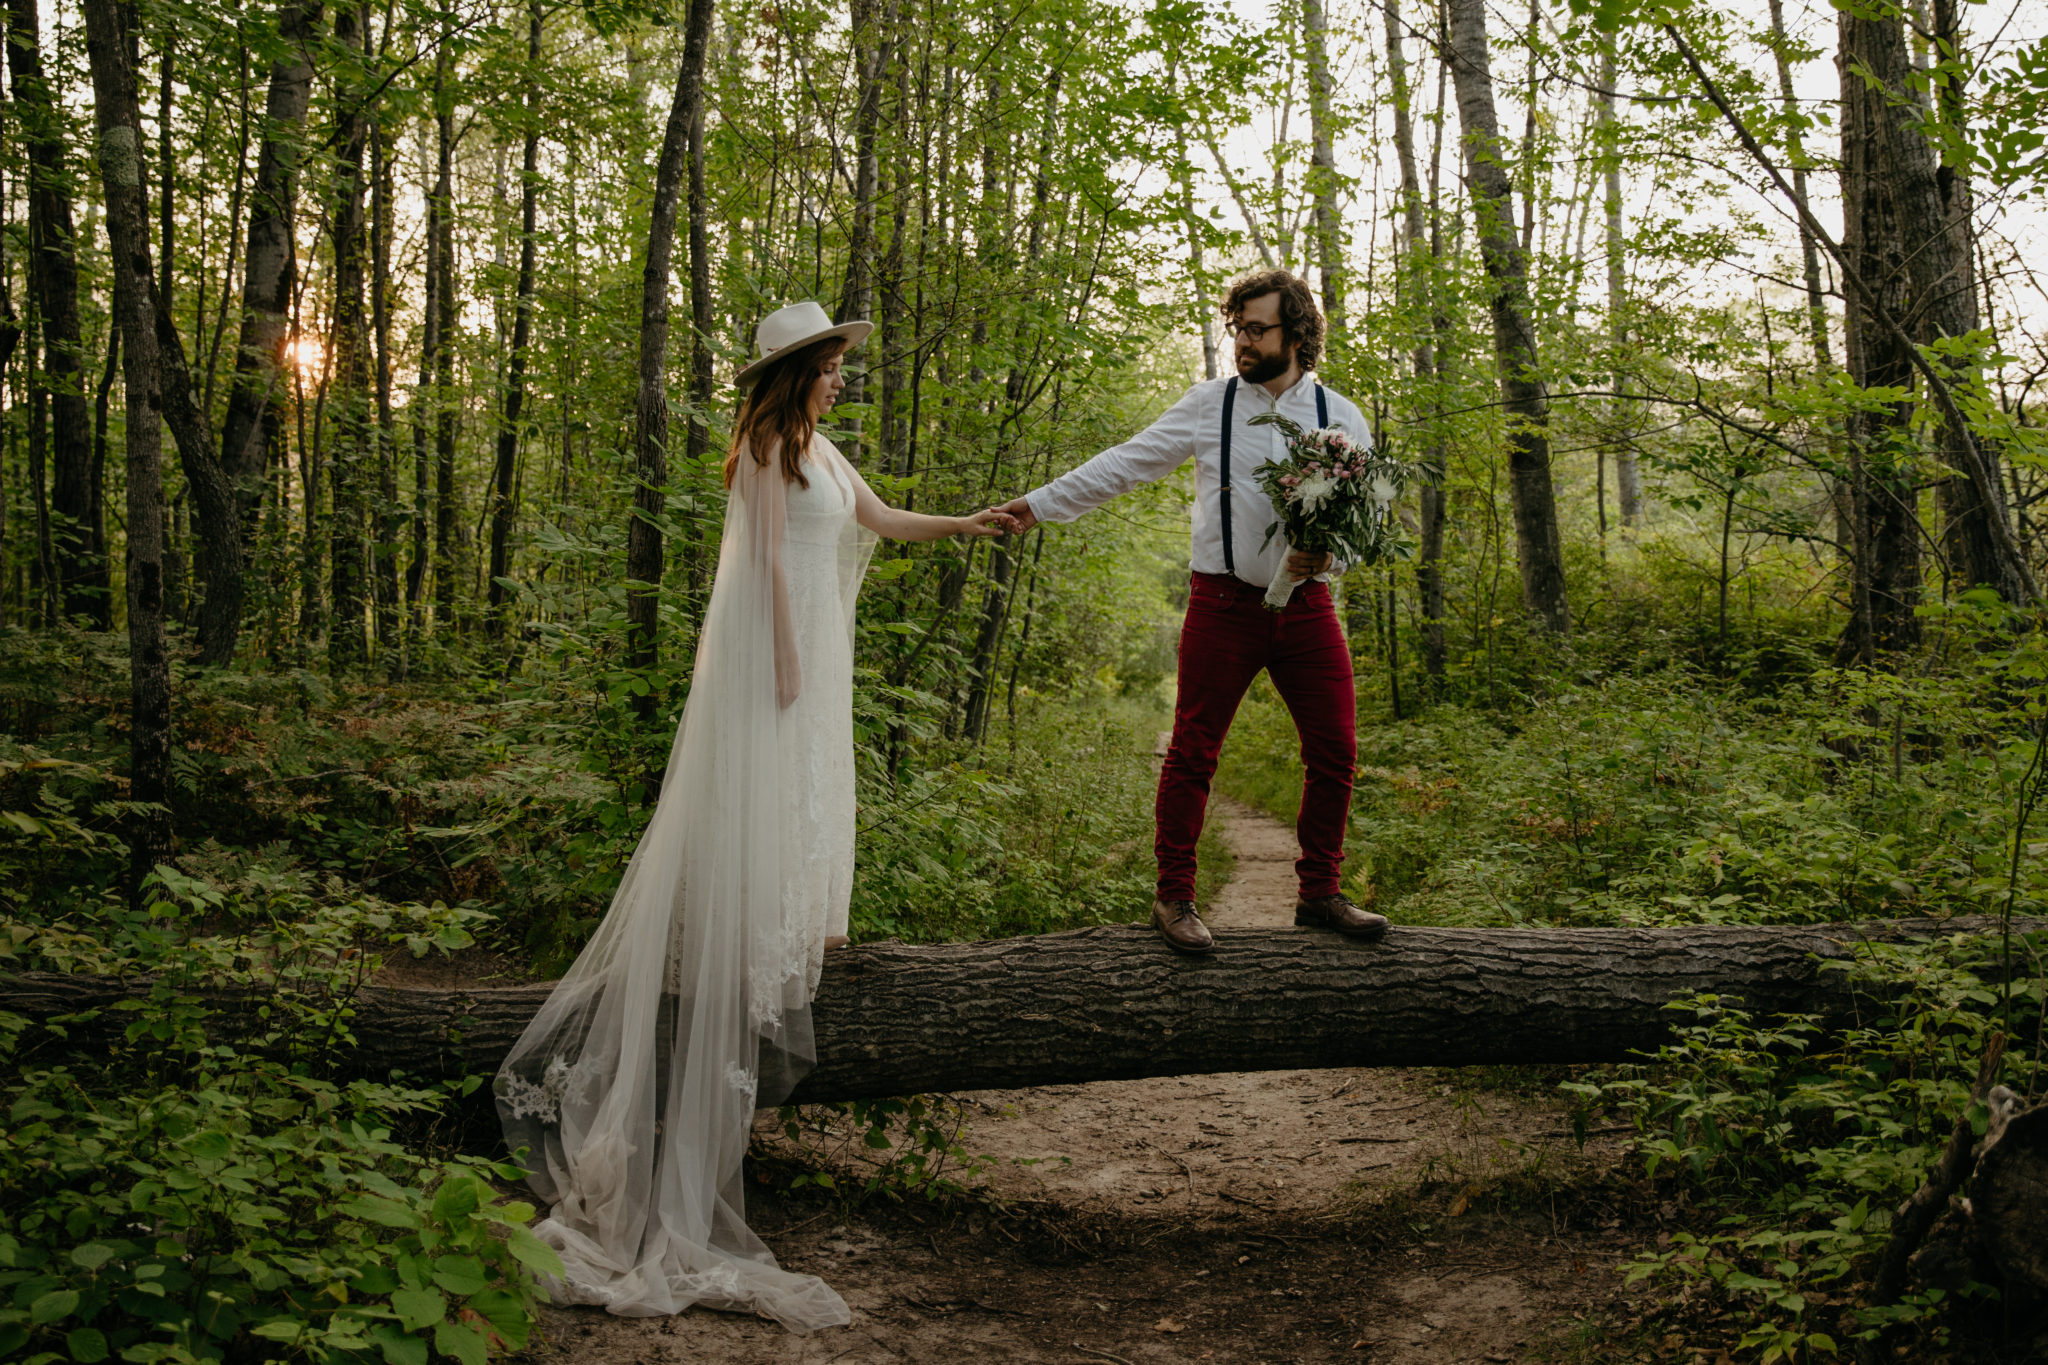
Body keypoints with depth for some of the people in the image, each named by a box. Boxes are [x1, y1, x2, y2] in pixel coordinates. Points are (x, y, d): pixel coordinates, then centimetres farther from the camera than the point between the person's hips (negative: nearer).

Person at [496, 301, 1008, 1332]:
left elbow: (880, 520, 22)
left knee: (803, 792, 10)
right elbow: (769, 555, -15)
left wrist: (961, 525, 11)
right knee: (758, 794, -7)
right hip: (770, 639, -9)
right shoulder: (768, 446, -10)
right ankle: (749, 955, -3)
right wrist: (787, 662, -19)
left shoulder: (818, 450, 17)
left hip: (811, 640, 9)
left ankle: (787, 930, 16)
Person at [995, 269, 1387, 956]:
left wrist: (1328, 549, -13)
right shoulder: (1209, 404, 2)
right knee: (1193, 752, -1)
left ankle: (1319, 893, 18)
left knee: (1335, 751, 3)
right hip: (1224, 606, -2)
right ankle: (1174, 898, 9)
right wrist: (1041, 502, -1)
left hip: (1306, 608, 2)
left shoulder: (1340, 416, 7)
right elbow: (1125, 463, 3)